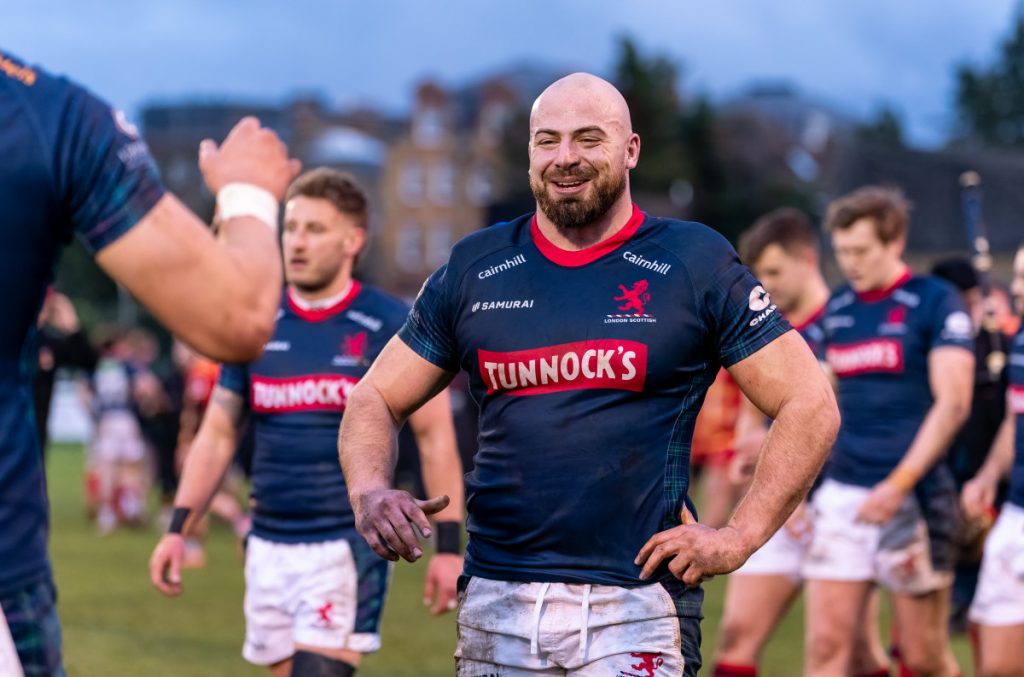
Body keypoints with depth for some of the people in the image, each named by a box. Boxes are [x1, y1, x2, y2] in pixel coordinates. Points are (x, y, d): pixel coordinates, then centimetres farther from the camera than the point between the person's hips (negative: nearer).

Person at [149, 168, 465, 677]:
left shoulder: (390, 327, -5)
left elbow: (434, 437, -2)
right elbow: (217, 434, 13)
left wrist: (448, 545, -8)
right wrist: (178, 527, 4)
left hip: (348, 547, -5)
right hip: (268, 547, 5)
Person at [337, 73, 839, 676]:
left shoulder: (695, 264, 2)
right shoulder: (474, 269, 11)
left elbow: (811, 406, 2)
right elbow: (376, 400, 16)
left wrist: (738, 538, -7)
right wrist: (370, 492, -5)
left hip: (636, 606, -3)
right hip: (497, 602, 3)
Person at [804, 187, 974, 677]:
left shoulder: (937, 302, -5)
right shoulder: (837, 307, 12)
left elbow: (952, 403, -12)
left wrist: (899, 485, -18)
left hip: (913, 496, -5)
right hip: (841, 493, 5)